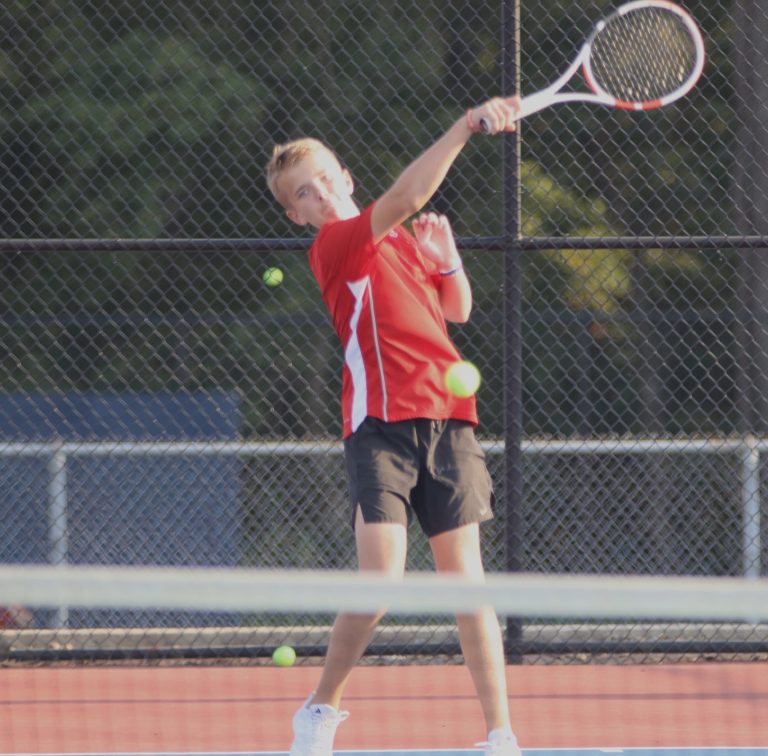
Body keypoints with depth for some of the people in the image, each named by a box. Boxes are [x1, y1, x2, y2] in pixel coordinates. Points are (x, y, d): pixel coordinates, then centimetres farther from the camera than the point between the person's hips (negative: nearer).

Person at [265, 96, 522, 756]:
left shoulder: (401, 240, 20)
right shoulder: (335, 245, -4)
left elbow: (458, 310, 29)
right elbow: (408, 194, -20)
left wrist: (446, 255, 9)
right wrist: (468, 126, -26)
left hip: (449, 421, 5)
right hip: (381, 424, -5)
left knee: (464, 576, 0)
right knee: (381, 579, -13)